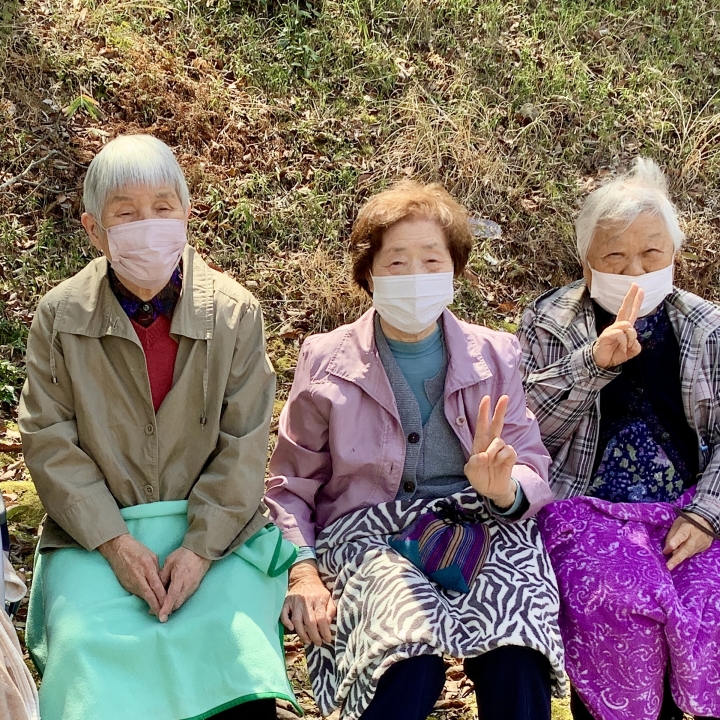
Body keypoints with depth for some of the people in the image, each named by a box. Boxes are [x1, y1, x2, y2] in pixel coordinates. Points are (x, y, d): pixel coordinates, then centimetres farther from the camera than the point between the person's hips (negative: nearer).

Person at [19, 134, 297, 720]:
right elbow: (50, 441, -3)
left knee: (235, 647, -22)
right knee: (89, 647, -23)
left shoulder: (235, 311, -3)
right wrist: (115, 543, -13)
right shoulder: (60, 316, -1)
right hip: (96, 534, 1)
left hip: (216, 531, 0)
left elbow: (243, 446, -3)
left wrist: (200, 549, -13)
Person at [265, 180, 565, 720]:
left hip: (481, 529, 2)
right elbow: (291, 486, 10)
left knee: (517, 665, -30)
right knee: (410, 665, -33)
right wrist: (302, 570, -7)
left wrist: (505, 488, -17)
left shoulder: (494, 356, 10)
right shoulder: (327, 362, 6)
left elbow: (535, 472, 8)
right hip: (366, 534, -1)